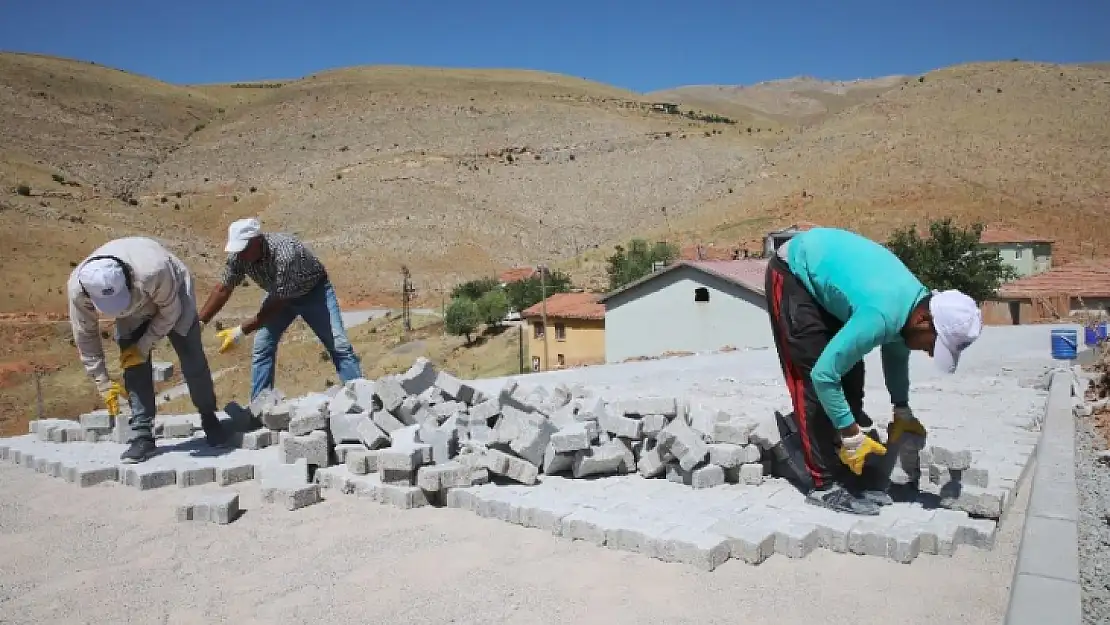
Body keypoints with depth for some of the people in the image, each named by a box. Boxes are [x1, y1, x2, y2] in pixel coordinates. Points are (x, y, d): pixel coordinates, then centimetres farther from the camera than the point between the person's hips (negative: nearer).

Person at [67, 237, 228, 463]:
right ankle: (142, 436, -2)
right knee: (134, 368, -10)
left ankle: (209, 418, 16)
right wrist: (104, 383, -14)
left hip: (171, 298, -3)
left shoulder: (153, 272, -45)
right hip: (132, 314, 3)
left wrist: (143, 347, -22)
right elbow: (85, 337, -16)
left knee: (193, 361, -4)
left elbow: (169, 313, -25)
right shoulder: (77, 288, -32)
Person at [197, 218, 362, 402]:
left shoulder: (284, 254, -40)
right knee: (262, 349, -4)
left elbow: (277, 304, -35)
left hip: (313, 291, -6)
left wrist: (241, 331, -33)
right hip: (279, 294, 6)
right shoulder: (239, 255, -21)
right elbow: (223, 290, -10)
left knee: (339, 346, -13)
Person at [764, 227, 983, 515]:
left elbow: (896, 352, 14)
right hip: (792, 274, -9)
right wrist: (851, 436, -22)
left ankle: (848, 477, 13)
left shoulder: (918, 302, -7)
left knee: (850, 371, 6)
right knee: (812, 383, -11)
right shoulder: (881, 315, -35)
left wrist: (902, 411, 16)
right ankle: (827, 484, -3)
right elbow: (823, 375, -31)